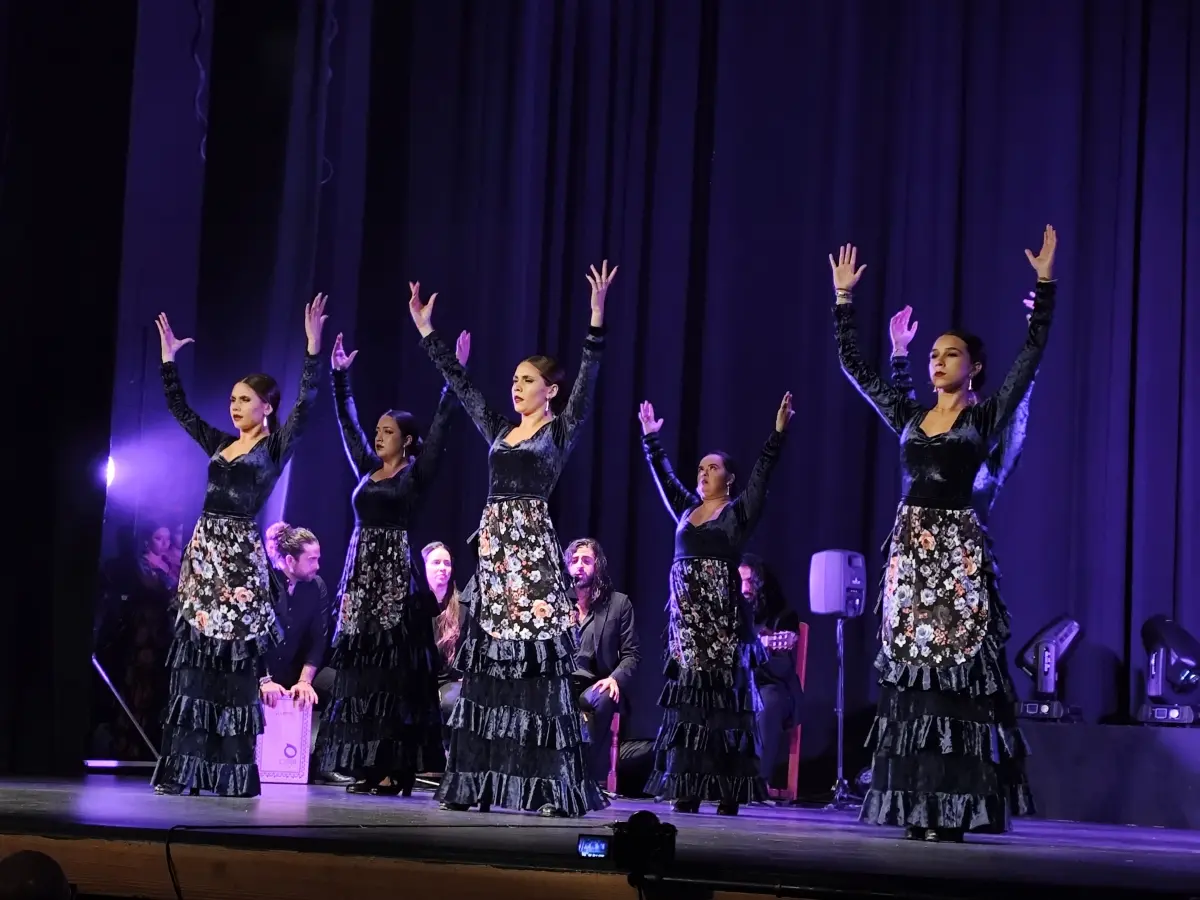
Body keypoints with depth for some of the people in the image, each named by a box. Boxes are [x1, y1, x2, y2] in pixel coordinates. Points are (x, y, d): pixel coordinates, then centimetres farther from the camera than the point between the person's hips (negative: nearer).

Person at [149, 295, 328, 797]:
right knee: (194, 656, 1)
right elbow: (179, 409, 23)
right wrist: (169, 358, 19)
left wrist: (313, 346, -18)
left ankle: (235, 774, -1)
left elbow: (305, 406, -12)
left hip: (239, 554, -6)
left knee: (235, 659, -5)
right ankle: (184, 770, 2)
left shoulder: (275, 448, 1)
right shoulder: (221, 444, 17)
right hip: (203, 549, 6)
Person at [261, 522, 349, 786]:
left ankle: (316, 762, -9)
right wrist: (264, 681, -29)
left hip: (295, 671, 5)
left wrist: (304, 681, -19)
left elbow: (318, 640, -4)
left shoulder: (317, 587, 0)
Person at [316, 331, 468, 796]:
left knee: (391, 669, -8)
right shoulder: (368, 469, 16)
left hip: (395, 572, -6)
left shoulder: (415, 474, 1)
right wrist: (339, 375, 20)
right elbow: (347, 421, 21)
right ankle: (371, 768, 5)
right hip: (360, 571, 6)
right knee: (359, 667, 2)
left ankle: (395, 769, -8)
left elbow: (440, 425, -6)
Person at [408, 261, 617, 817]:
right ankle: (478, 783, 7)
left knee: (537, 657, -11)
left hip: (533, 545, -6)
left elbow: (587, 378, -9)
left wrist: (597, 319, -18)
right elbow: (460, 384, 22)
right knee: (486, 658, 4)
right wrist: (427, 332, 22)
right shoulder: (499, 430, 17)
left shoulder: (561, 430, 2)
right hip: (493, 543, 6)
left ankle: (553, 787, -11)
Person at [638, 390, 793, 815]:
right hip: (685, 615, 5)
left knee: (722, 695, -7)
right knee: (685, 696, 2)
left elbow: (762, 475, -7)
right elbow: (664, 476, 26)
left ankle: (728, 792, -7)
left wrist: (778, 434, -15)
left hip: (722, 617, -5)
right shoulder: (687, 509, 17)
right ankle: (686, 790, 4)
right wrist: (651, 438, 30)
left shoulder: (738, 512, 3)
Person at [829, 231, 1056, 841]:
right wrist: (844, 299, 14)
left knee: (957, 670, -8)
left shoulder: (986, 417, 3)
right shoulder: (909, 416, 14)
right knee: (910, 673, 1)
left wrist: (1044, 282, -7)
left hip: (958, 550, -4)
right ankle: (918, 807, 4)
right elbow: (853, 366, 16)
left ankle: (955, 809, -7)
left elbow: (1032, 354, -4)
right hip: (909, 547, 4)